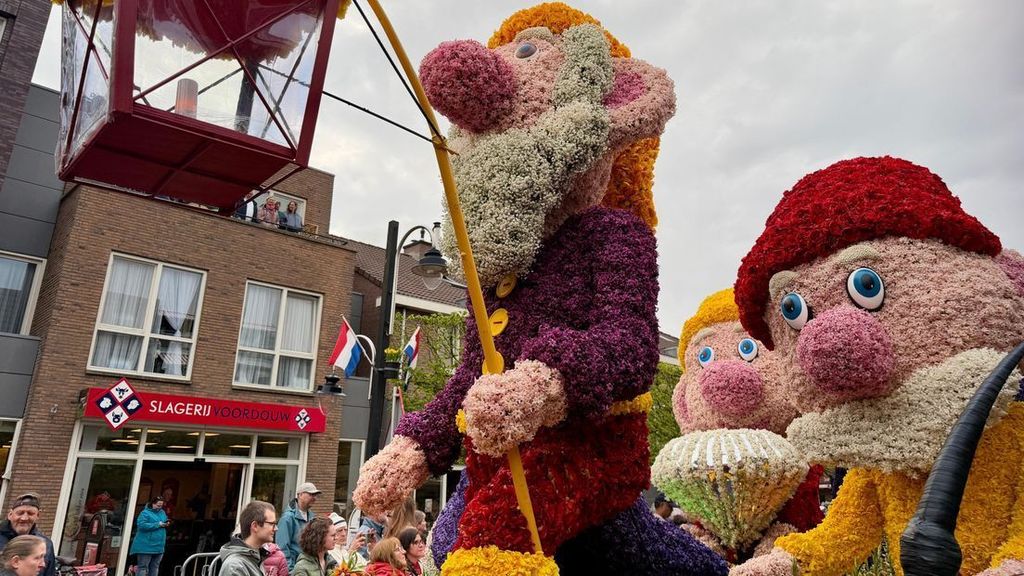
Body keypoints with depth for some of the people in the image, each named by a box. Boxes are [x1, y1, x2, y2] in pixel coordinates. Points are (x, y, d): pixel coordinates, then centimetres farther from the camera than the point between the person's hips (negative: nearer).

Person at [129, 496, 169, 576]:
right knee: (143, 567, -5)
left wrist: (166, 524, -3)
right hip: (146, 545, -7)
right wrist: (158, 524, -22)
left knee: (155, 567, 12)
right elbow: (142, 525, -22)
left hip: (159, 545, 7)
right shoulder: (145, 513, -10)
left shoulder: (162, 512, 13)